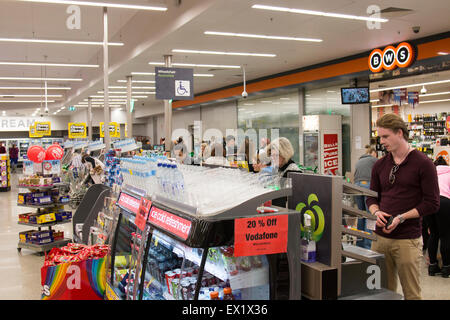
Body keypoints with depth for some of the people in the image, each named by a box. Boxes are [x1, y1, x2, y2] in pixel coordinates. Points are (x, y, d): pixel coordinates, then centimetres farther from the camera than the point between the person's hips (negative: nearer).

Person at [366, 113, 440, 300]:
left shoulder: (423, 164, -6)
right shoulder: (380, 165, 10)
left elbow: (432, 203, -8)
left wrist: (401, 217, -16)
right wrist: (376, 212, -6)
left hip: (408, 240, -5)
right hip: (380, 237, 5)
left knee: (412, 294, 5)